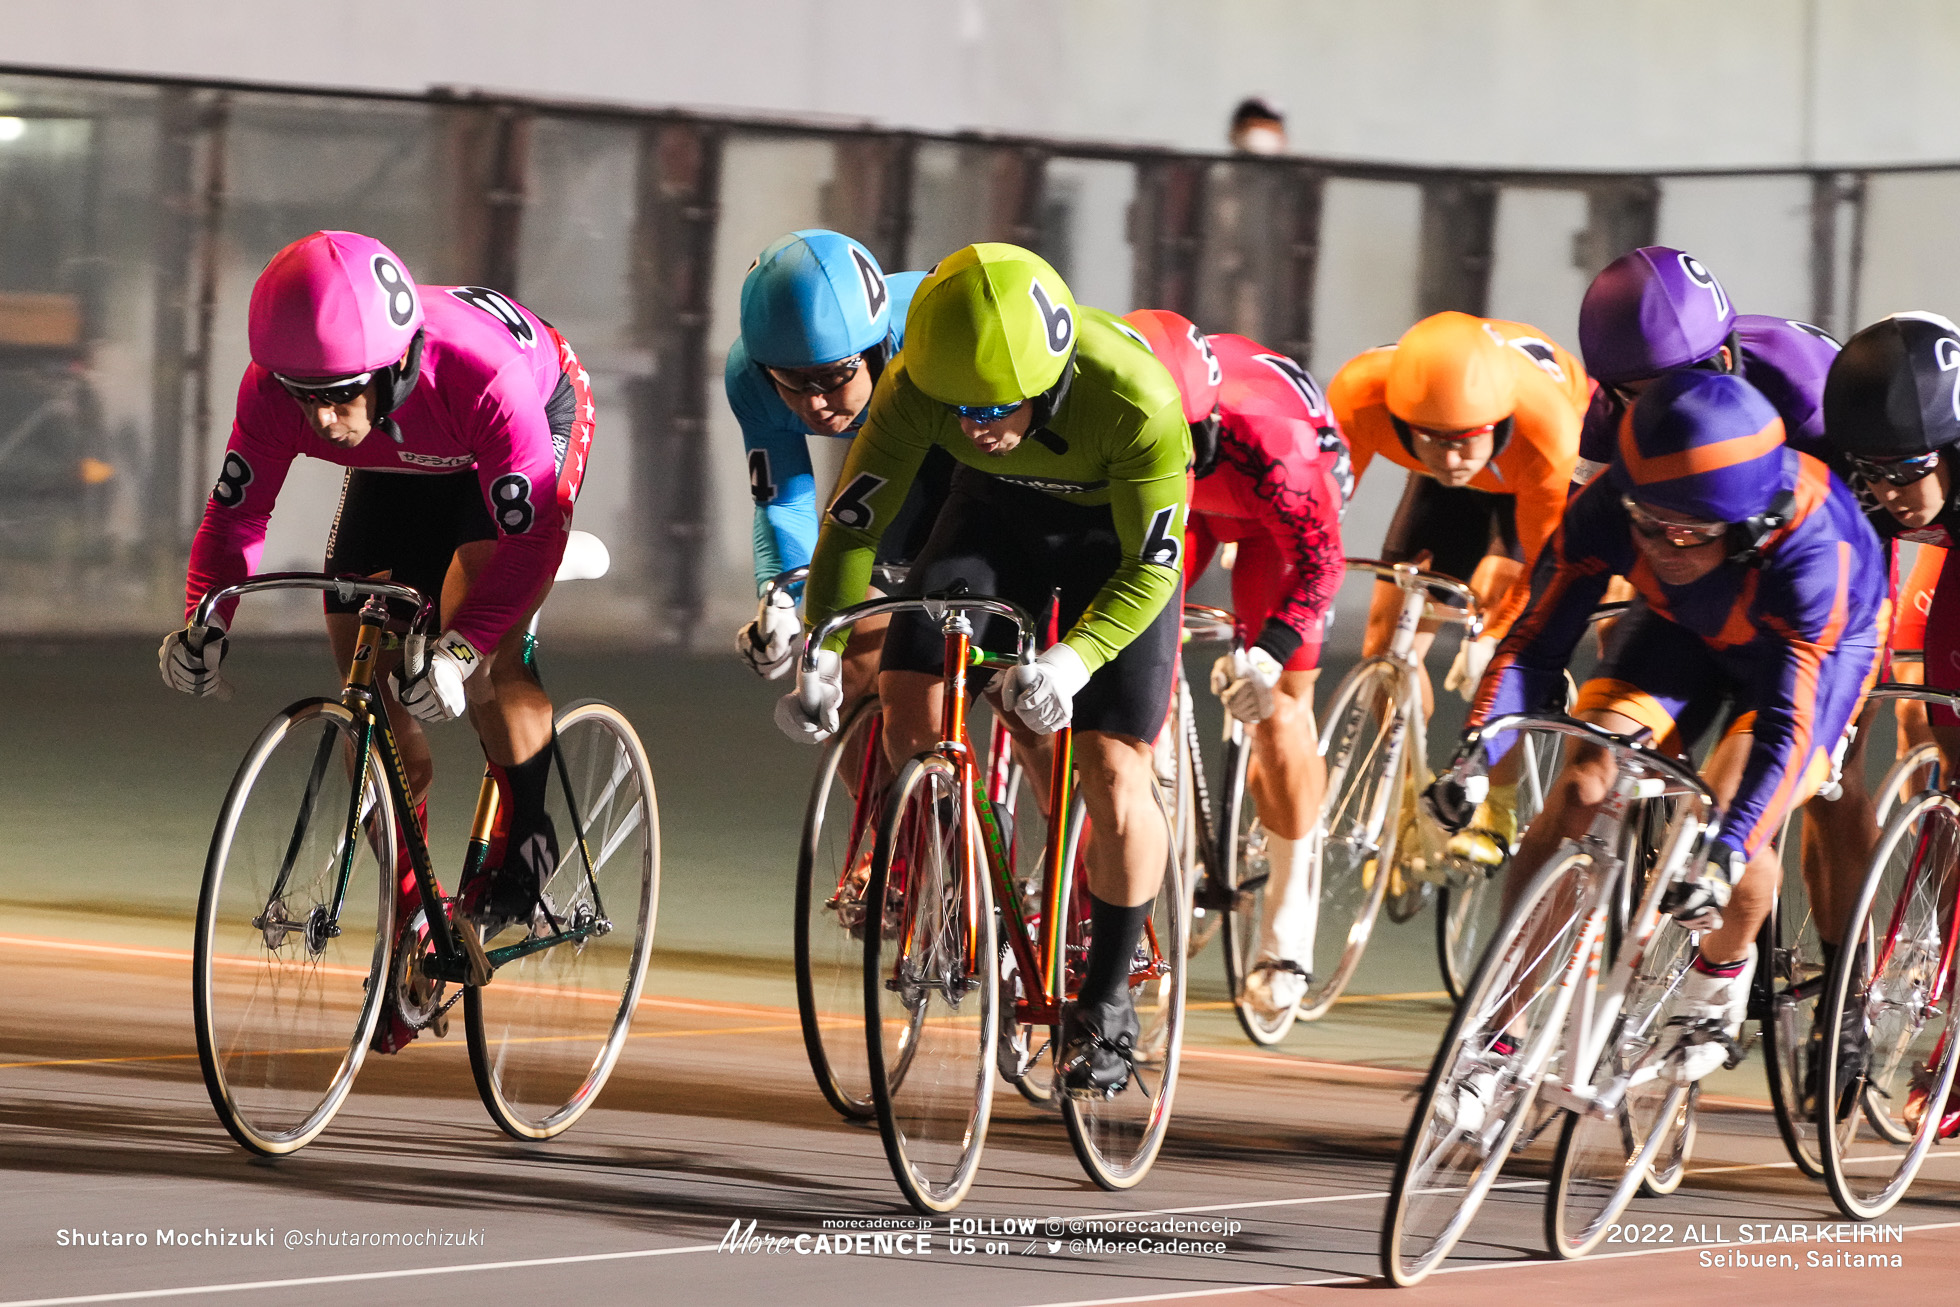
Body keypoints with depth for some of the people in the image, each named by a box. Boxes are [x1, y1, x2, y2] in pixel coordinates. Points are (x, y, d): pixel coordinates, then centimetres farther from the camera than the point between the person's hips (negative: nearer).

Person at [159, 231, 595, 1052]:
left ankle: (525, 841, -3)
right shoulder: (275, 390, -32)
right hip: (402, 474, 5)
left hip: (540, 428, -4)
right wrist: (205, 620, -38)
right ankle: (412, 916, 14)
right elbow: (236, 510, -21)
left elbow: (530, 536, -44)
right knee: (367, 684, -2)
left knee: (478, 652, -27)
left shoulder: (482, 374, -45)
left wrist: (462, 647, -54)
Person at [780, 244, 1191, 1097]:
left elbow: (1150, 566, -29)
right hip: (995, 514, 3)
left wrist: (1072, 661, -44)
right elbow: (854, 521, -20)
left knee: (1115, 782, -10)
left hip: (1115, 533, -3)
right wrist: (821, 650, -31)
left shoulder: (1135, 400, -38)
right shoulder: (918, 387, -31)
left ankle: (1108, 997, 11)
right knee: (909, 708, -17)